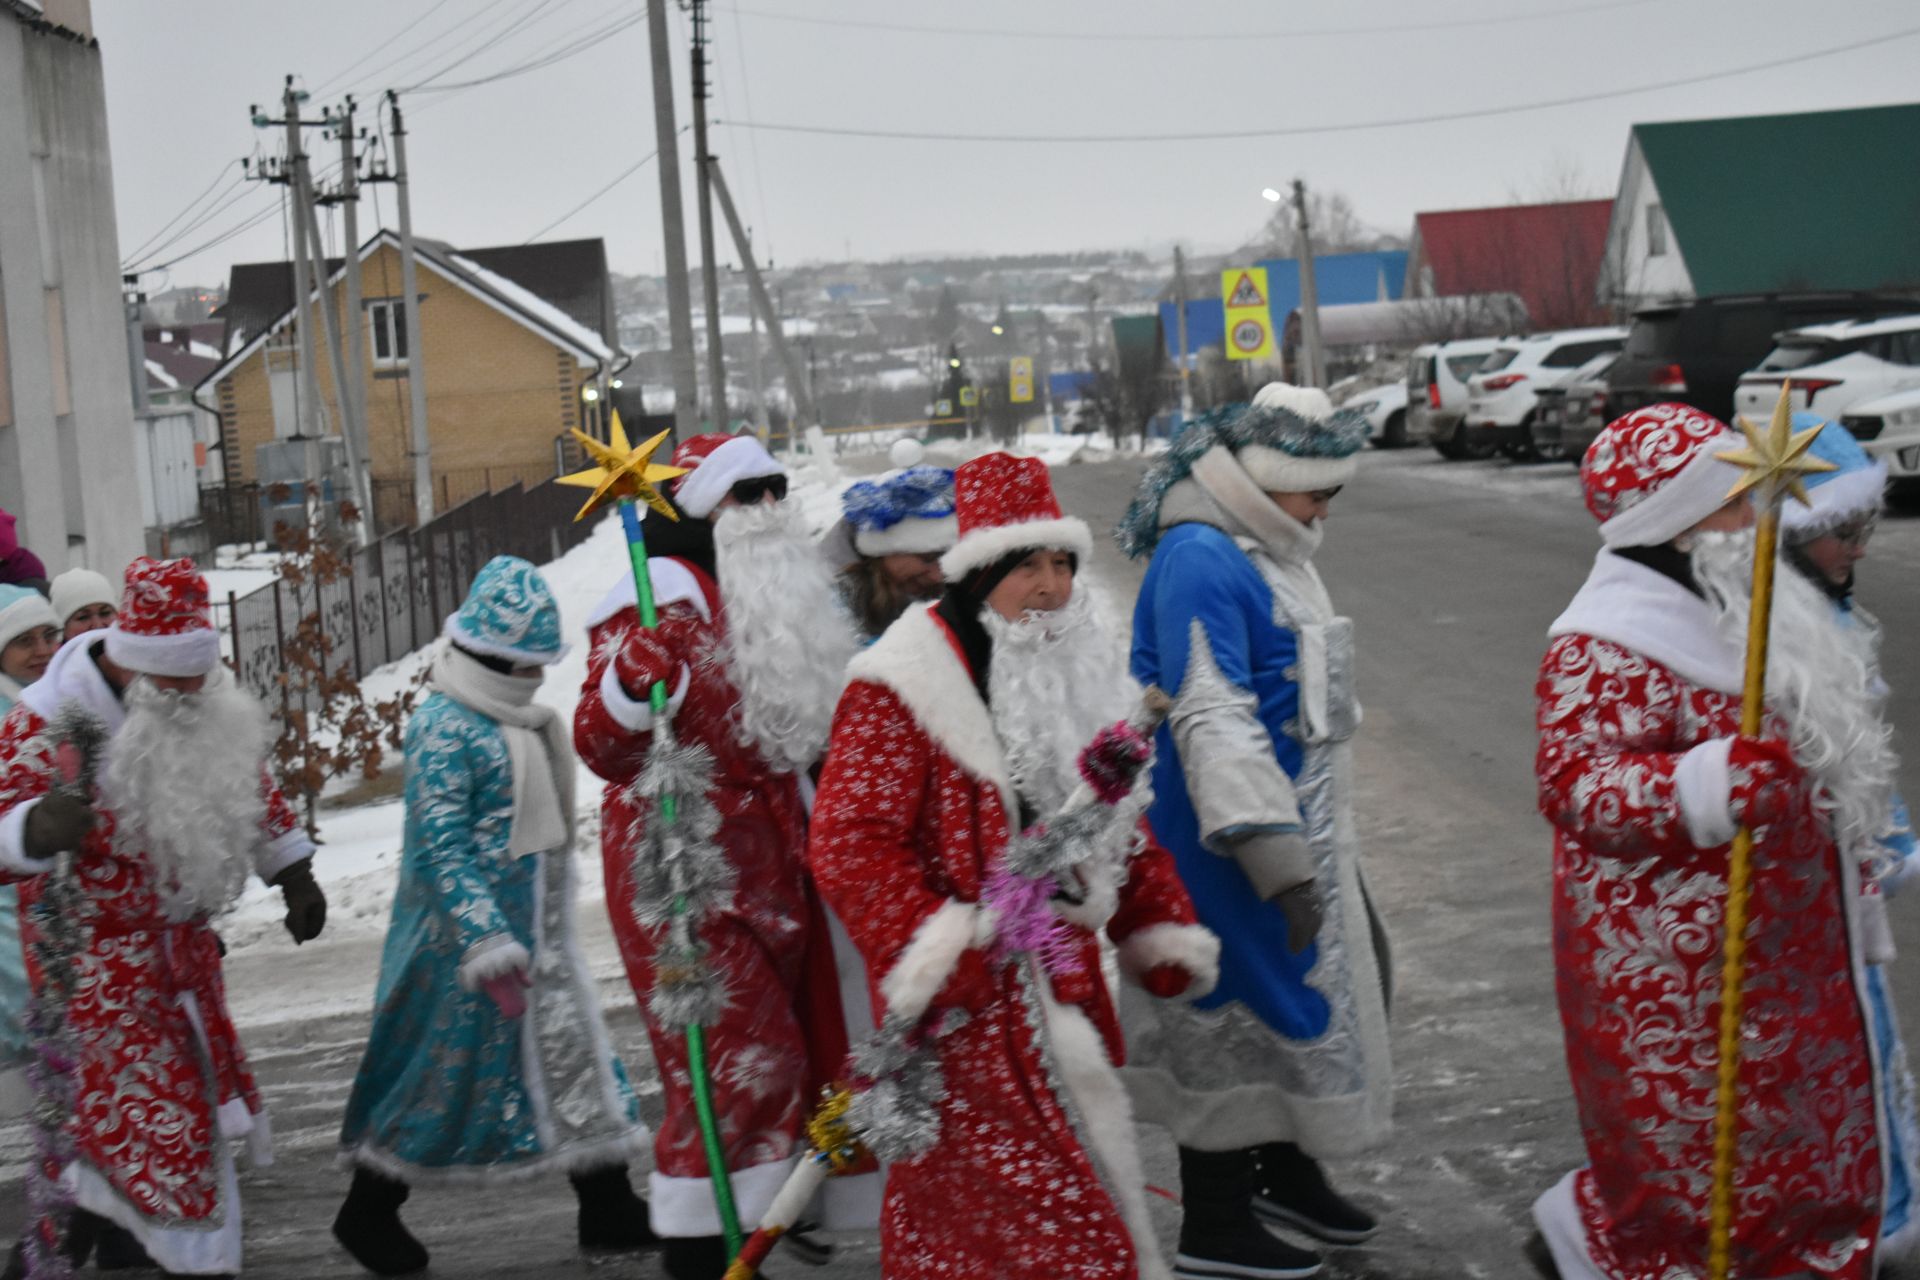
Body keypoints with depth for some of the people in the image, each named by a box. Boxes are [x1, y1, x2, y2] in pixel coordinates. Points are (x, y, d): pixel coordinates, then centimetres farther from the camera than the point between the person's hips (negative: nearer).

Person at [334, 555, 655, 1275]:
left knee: (573, 1056, 8)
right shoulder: (445, 726, -17)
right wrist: (488, 945, -25)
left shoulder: (526, 720, 11)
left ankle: (609, 1209, 14)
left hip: (540, 932, 9)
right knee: (444, 1070, 1)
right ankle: (368, 1212, 18)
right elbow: (440, 845, -21)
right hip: (466, 935, -9)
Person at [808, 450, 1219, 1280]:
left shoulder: (1077, 673, 12)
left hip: (1062, 980, 8)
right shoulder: (901, 688, -14)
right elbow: (850, 845, -19)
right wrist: (934, 960, -25)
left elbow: (1121, 823, 22)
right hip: (967, 996, -8)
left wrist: (1159, 931, 17)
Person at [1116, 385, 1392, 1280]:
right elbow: (1213, 720, -29)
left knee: (1332, 983, 19)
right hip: (1226, 841, -10)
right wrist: (1277, 859, -32)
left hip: (1297, 828, 10)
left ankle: (1286, 1171, 37)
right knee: (1237, 1013, -1)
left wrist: (1313, 844, 29)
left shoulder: (1269, 549, 11)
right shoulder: (1200, 561, -21)